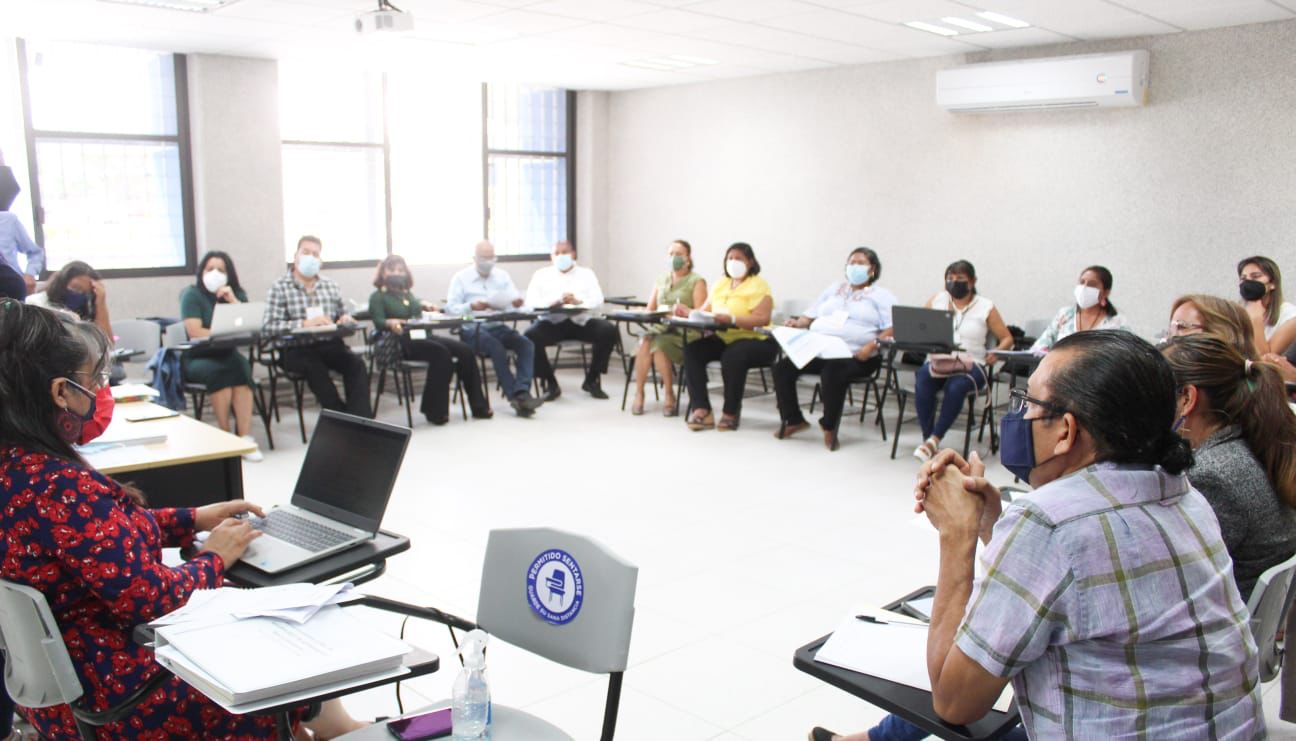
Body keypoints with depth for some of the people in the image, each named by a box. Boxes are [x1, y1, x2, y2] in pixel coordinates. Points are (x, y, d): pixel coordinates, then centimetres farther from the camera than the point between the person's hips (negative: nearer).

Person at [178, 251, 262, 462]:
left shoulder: (237, 294, 11)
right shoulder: (192, 295, -2)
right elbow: (195, 333, -15)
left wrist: (233, 301, -11)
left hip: (227, 354, 3)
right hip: (197, 358, -3)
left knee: (242, 368, -32)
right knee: (218, 372, -35)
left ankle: (245, 436, -37)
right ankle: (225, 435, -26)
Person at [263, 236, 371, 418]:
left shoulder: (331, 286, 16)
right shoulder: (279, 287, 1)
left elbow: (343, 315, 20)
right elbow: (269, 325, -11)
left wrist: (345, 320, -6)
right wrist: (305, 324, -23)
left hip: (330, 344, 4)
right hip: (297, 349, -4)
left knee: (356, 363, -26)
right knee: (316, 369, -35)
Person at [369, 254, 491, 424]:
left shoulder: (408, 293, 25)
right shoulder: (377, 297, 5)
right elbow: (378, 321, -10)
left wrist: (424, 304, 19)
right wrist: (391, 323, -33)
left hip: (422, 336, 7)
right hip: (402, 343, -7)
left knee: (465, 351, -15)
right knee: (441, 353, -33)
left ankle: (478, 406, -14)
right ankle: (435, 411, -28)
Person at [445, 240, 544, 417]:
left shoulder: (502, 275, 18)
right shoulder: (461, 278, 6)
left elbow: (515, 299, 8)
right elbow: (450, 308, -4)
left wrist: (517, 302, -17)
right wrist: (471, 306, -22)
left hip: (498, 326, 4)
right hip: (472, 329, -4)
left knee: (526, 344, -24)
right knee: (497, 347, -34)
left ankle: (521, 393, -35)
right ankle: (516, 396, -31)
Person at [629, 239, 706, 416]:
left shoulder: (697, 281, 5)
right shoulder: (661, 281, 21)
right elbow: (649, 310, 14)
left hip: (683, 332, -4)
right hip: (659, 328, 4)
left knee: (659, 344, -33)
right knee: (645, 341, -30)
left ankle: (670, 397, -18)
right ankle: (639, 394, -23)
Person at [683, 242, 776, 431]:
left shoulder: (758, 285, -5)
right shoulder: (720, 284, 16)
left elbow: (762, 319, -19)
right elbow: (704, 311, 11)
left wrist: (732, 319, -31)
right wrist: (688, 313, -11)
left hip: (756, 341, -6)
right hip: (724, 339, 6)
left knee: (733, 356, -37)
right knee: (692, 349, -17)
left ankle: (731, 413, -15)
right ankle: (701, 410, -21)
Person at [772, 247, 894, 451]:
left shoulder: (882, 296, 10)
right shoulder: (834, 288, 27)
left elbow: (892, 329, -5)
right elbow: (811, 315, 25)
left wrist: (873, 345, -22)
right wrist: (797, 323, 2)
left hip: (854, 356, -5)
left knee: (832, 372, -38)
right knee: (782, 367, -17)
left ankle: (829, 427, -14)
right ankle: (793, 420, -1)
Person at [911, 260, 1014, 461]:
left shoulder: (986, 307, 9)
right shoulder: (936, 300, 15)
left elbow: (1007, 338, 11)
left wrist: (996, 352, -10)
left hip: (971, 366, -2)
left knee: (956, 386, -37)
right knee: (922, 381, -33)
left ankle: (934, 440, -30)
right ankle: (927, 438, -26)